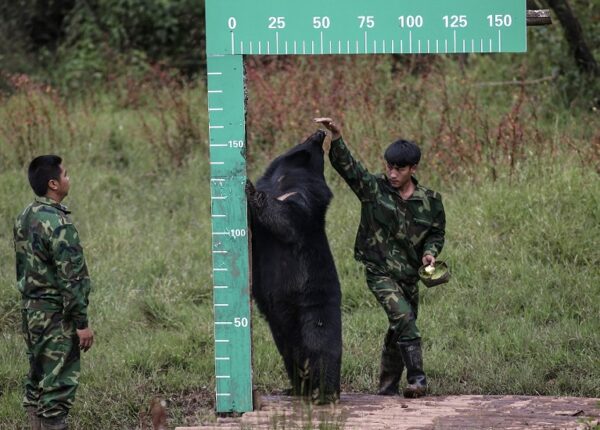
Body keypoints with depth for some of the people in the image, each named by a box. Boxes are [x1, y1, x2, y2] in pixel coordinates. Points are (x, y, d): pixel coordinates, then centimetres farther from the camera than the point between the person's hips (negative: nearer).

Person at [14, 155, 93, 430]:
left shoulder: (24, 218, 8)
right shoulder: (58, 224, -19)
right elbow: (70, 278, -20)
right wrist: (82, 322, -16)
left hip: (31, 311, 9)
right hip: (56, 315, -9)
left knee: (37, 382, 14)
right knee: (58, 386, -6)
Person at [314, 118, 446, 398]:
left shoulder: (430, 201, 2)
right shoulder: (373, 188, -5)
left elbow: (436, 233, 14)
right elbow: (345, 165, -13)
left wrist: (430, 252, -7)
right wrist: (336, 138, -29)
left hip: (409, 275, 4)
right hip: (380, 272, -4)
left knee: (399, 331, 11)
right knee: (403, 318, -23)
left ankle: (388, 388, 26)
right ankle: (417, 379, -22)